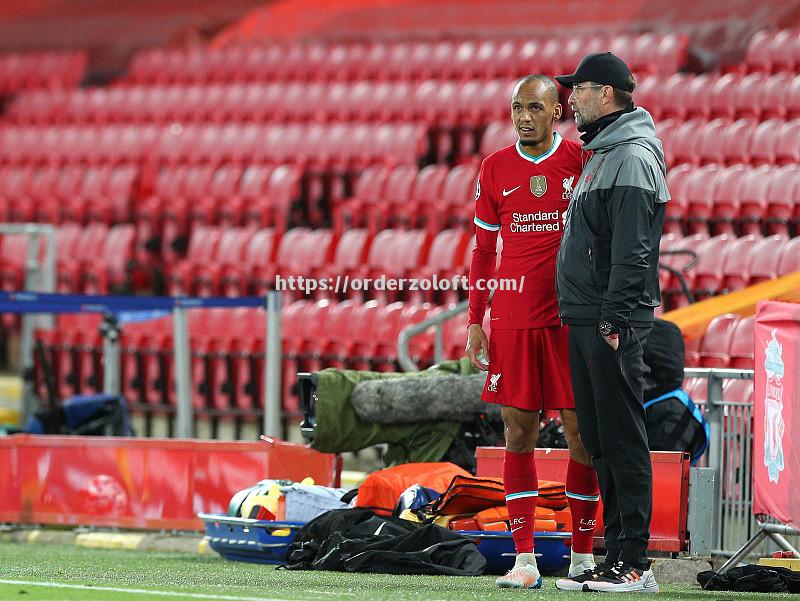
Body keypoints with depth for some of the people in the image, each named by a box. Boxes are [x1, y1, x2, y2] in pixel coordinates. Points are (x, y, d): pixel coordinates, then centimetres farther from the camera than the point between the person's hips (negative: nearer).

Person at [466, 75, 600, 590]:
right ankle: (525, 559, 0)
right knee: (519, 433, -1)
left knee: (581, 431, -1)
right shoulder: (496, 169, 7)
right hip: (512, 321, 2)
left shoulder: (583, 161, 1)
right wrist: (475, 321, 7)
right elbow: (484, 250, 13)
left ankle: (583, 554, 7)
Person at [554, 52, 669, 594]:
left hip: (613, 324, -10)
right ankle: (617, 559, 13)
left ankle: (633, 564, -10)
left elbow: (632, 249, -20)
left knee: (623, 441, -10)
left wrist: (614, 320, -24)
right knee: (600, 442, 10)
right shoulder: (602, 154, 20)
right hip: (586, 321, 10)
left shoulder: (633, 157, -12)